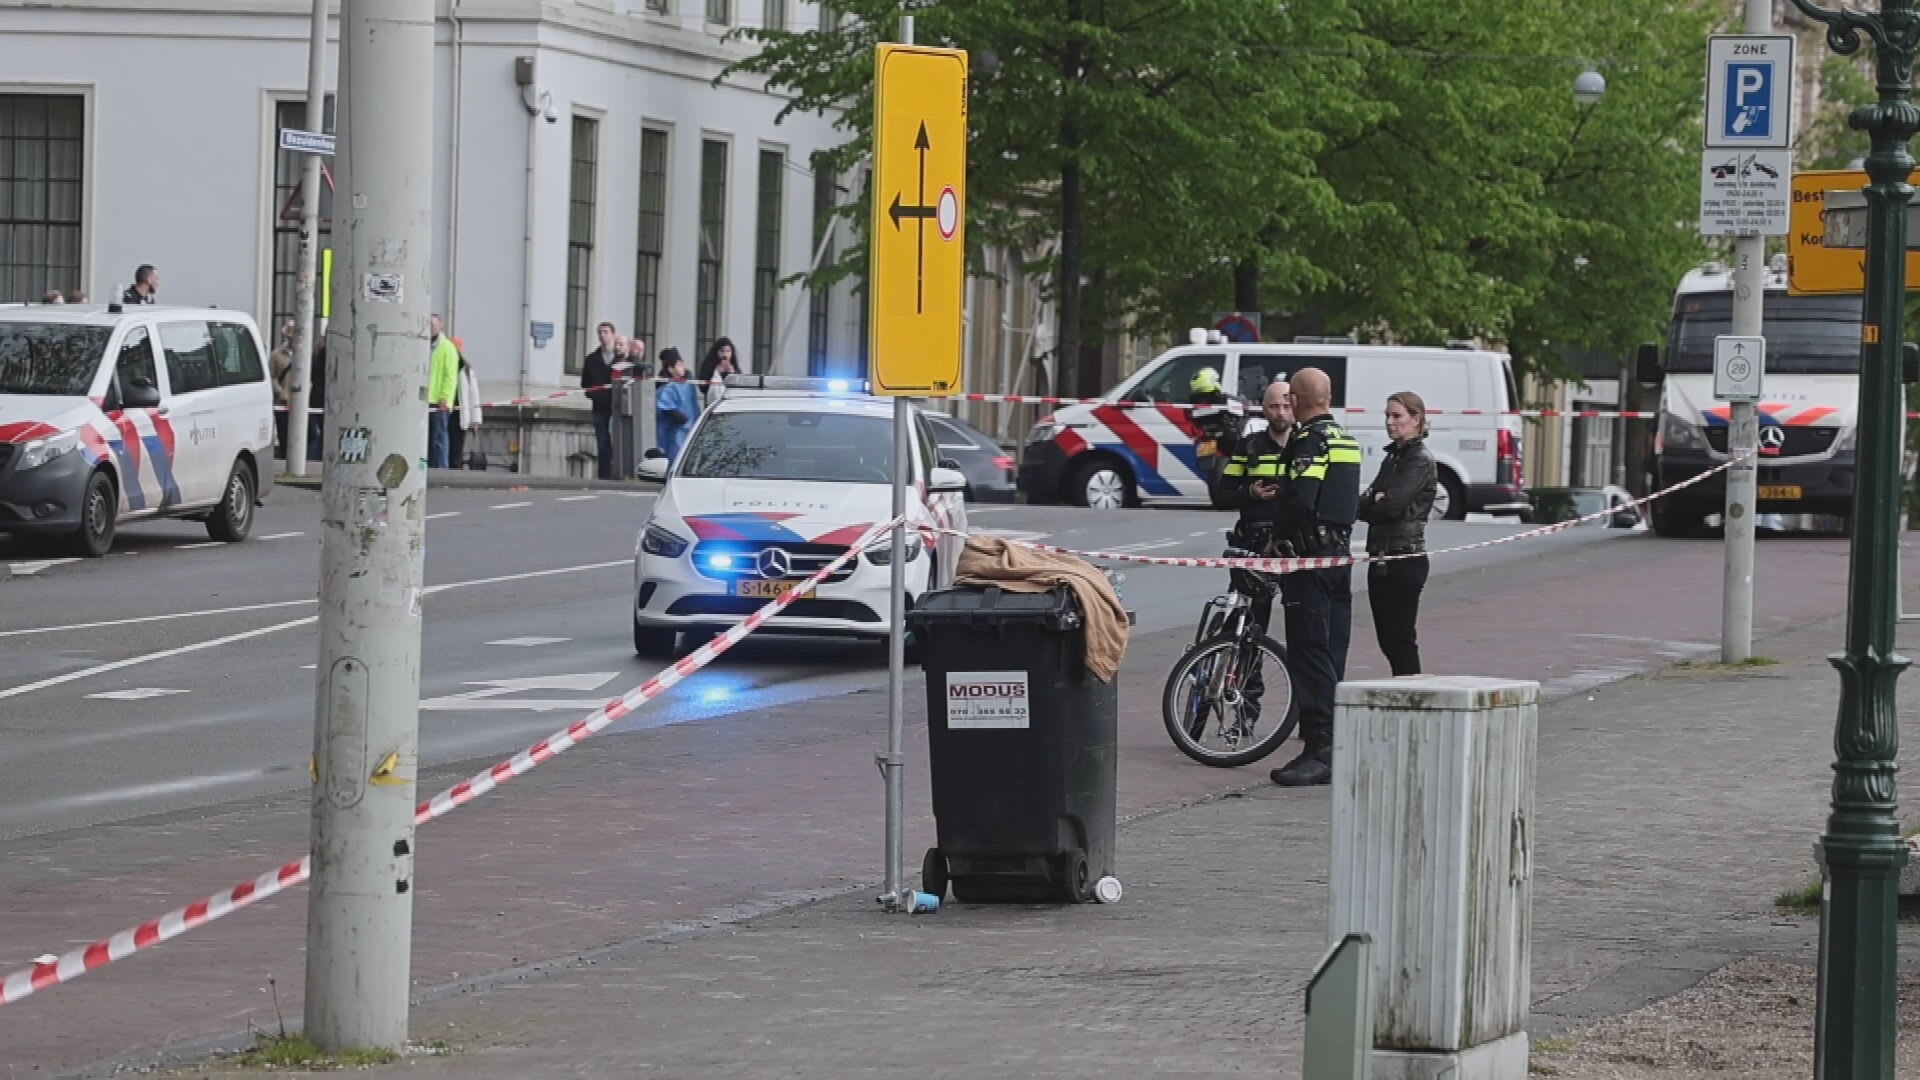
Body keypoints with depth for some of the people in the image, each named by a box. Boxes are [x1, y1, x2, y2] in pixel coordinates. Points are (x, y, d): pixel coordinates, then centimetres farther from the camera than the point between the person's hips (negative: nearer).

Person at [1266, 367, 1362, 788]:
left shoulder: (1310, 440, -13)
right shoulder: (1346, 440, 15)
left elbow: (1300, 499, -24)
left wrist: (1277, 533, -10)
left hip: (1309, 554, -9)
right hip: (1341, 554, 9)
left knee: (1309, 655, -9)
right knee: (1332, 655, 12)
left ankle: (1319, 750, -14)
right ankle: (1333, 745, 16)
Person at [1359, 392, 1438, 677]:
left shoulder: (1420, 461, -9)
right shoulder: (1392, 458, 18)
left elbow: (1391, 505, -19)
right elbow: (1363, 505, 10)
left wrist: (1370, 504, -1)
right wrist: (1376, 501, -10)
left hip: (1405, 558, -9)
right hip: (1382, 557, 9)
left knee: (1400, 637, -8)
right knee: (1386, 636, 9)